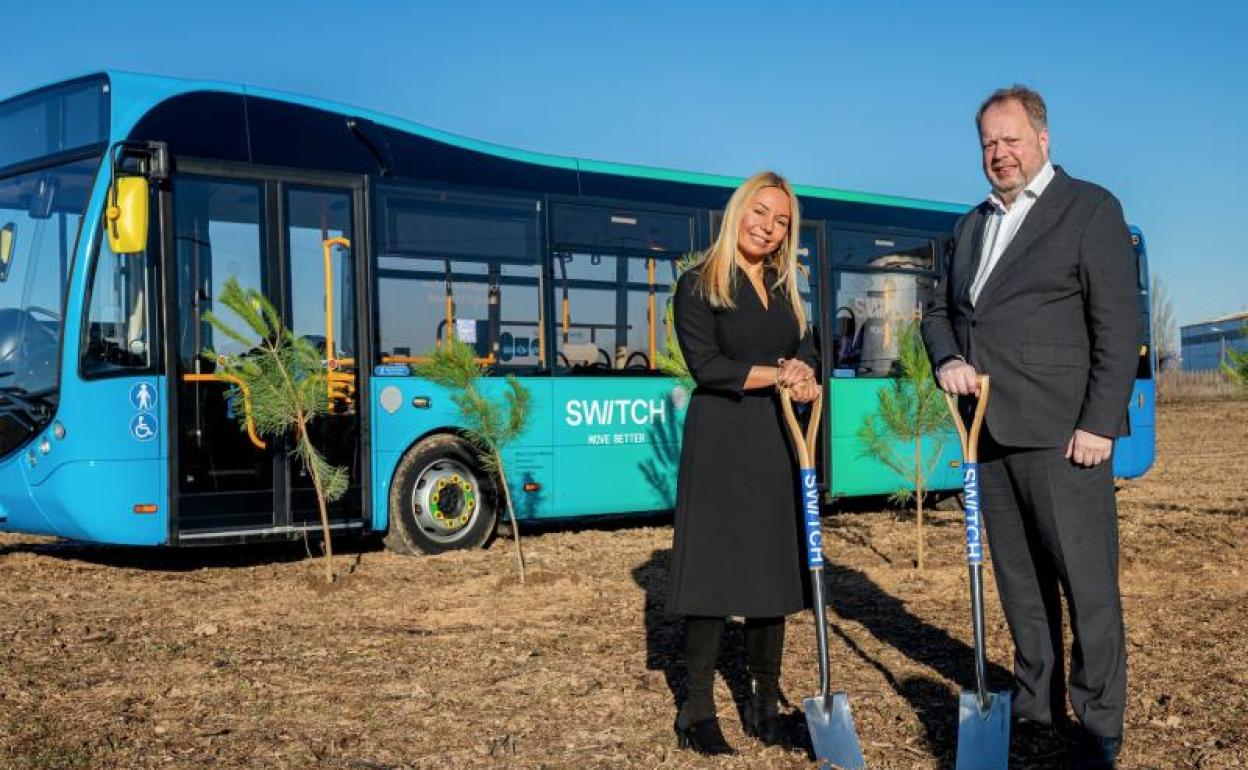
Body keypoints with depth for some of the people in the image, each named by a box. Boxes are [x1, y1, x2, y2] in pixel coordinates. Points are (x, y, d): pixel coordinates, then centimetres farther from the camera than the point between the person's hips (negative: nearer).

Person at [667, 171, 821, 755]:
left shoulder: (787, 292, 17)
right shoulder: (699, 284, -2)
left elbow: (809, 360, 8)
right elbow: (706, 365, -11)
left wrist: (805, 381, -14)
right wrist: (776, 374, -12)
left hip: (777, 447, 6)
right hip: (719, 444, -5)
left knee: (773, 573, 6)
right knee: (711, 573, -3)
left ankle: (765, 705, 16)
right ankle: (697, 712, 4)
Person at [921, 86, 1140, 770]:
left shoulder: (1090, 208, -2)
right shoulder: (972, 226, 18)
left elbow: (1118, 324, -8)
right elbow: (939, 310, 25)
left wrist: (1099, 424, -15)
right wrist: (947, 360, 1)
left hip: (1060, 433, -6)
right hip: (991, 433, 6)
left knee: (1086, 582, -3)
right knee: (1019, 580, 12)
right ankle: (1035, 707, 22)